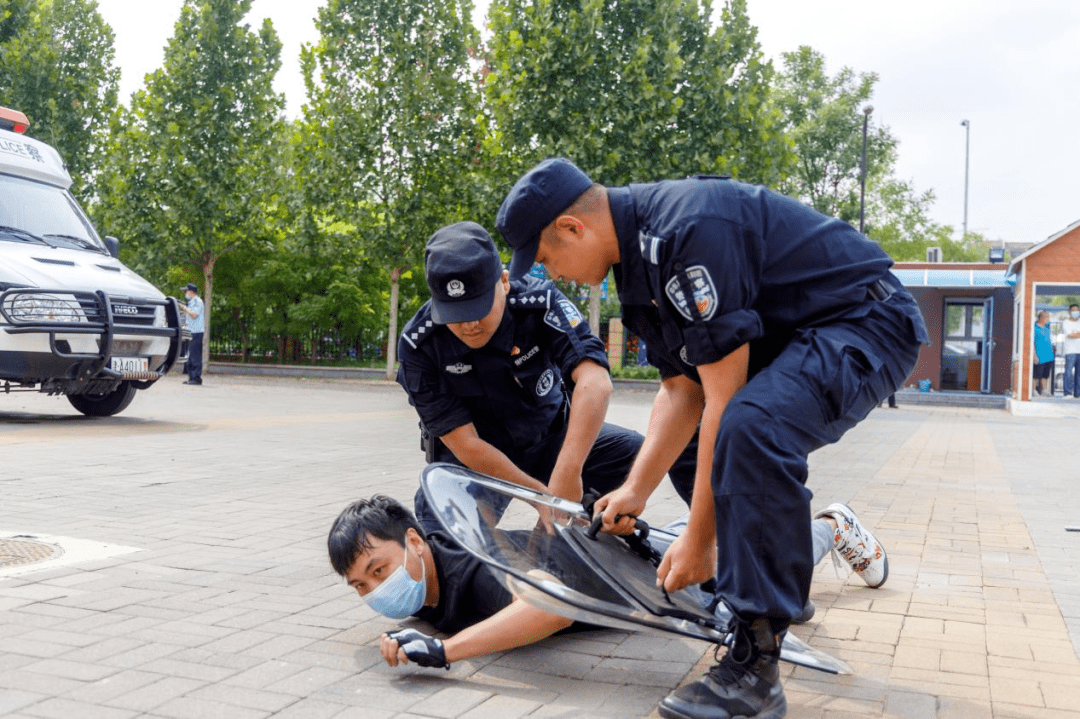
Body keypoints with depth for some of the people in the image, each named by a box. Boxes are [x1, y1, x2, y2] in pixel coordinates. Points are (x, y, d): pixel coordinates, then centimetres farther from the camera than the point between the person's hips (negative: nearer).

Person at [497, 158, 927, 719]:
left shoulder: (686, 230, -28)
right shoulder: (638, 250, 4)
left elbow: (725, 396, -27)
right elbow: (681, 388, 8)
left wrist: (698, 537, -21)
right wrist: (634, 491, 4)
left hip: (865, 324, -11)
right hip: (795, 335, 11)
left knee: (748, 427, -35)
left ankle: (754, 670, -25)